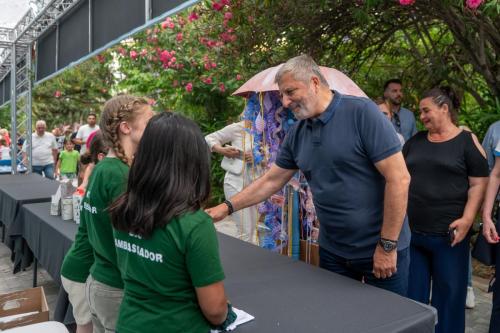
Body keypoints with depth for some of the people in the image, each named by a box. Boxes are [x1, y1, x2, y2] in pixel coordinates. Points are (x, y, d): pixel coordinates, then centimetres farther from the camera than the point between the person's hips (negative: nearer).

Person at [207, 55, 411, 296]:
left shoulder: (362, 112, -16)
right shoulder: (297, 133, 2)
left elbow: (399, 178, -18)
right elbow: (271, 181, 11)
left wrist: (388, 246, -16)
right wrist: (228, 207, 6)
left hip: (380, 249, -5)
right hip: (332, 250, 6)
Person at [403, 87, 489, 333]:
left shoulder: (467, 141, -1)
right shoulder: (415, 141, 11)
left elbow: (478, 184, -5)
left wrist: (467, 218, -15)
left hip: (447, 235, -3)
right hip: (410, 232, 4)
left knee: (449, 294, 8)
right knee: (412, 293, 13)